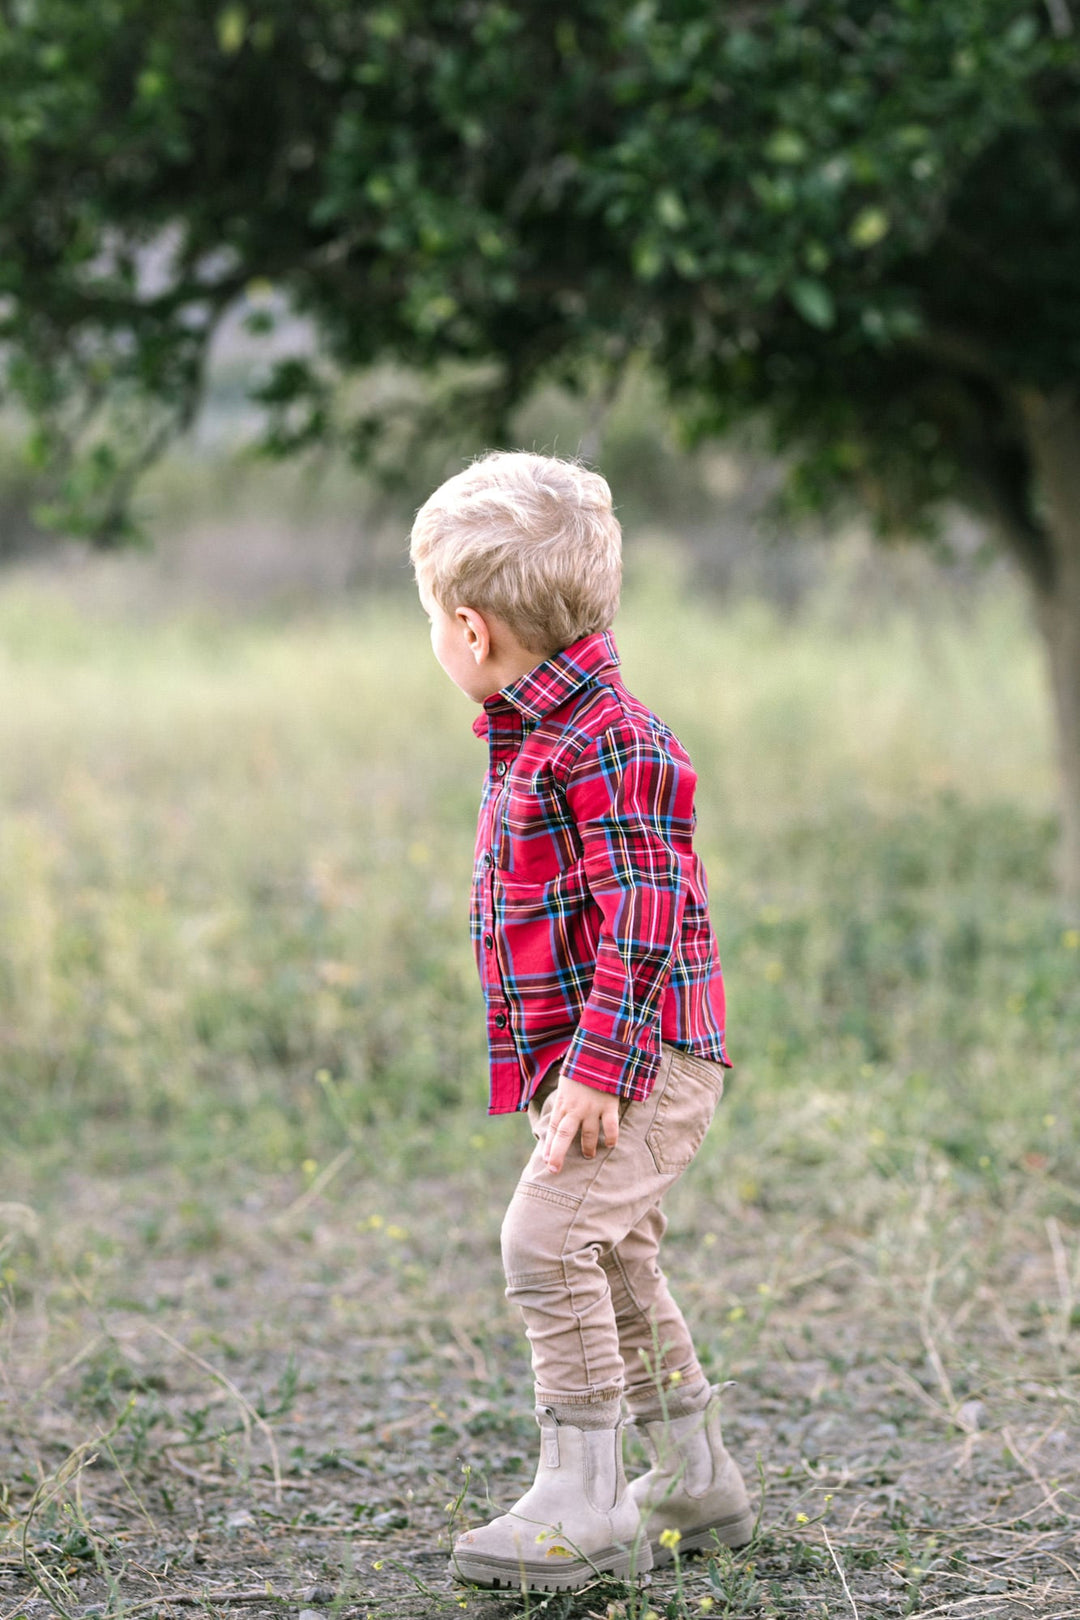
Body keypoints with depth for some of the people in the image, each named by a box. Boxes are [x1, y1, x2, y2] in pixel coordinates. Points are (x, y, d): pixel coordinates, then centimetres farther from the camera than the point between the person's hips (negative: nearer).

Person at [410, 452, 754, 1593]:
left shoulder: (606, 743, -19)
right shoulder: (538, 737, 14)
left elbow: (644, 917, -25)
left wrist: (596, 1069, -27)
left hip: (646, 1064, -11)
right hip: (583, 1057, 11)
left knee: (547, 1238, -18)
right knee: (614, 1263, 17)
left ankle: (583, 1501, -13)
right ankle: (696, 1481, 30)